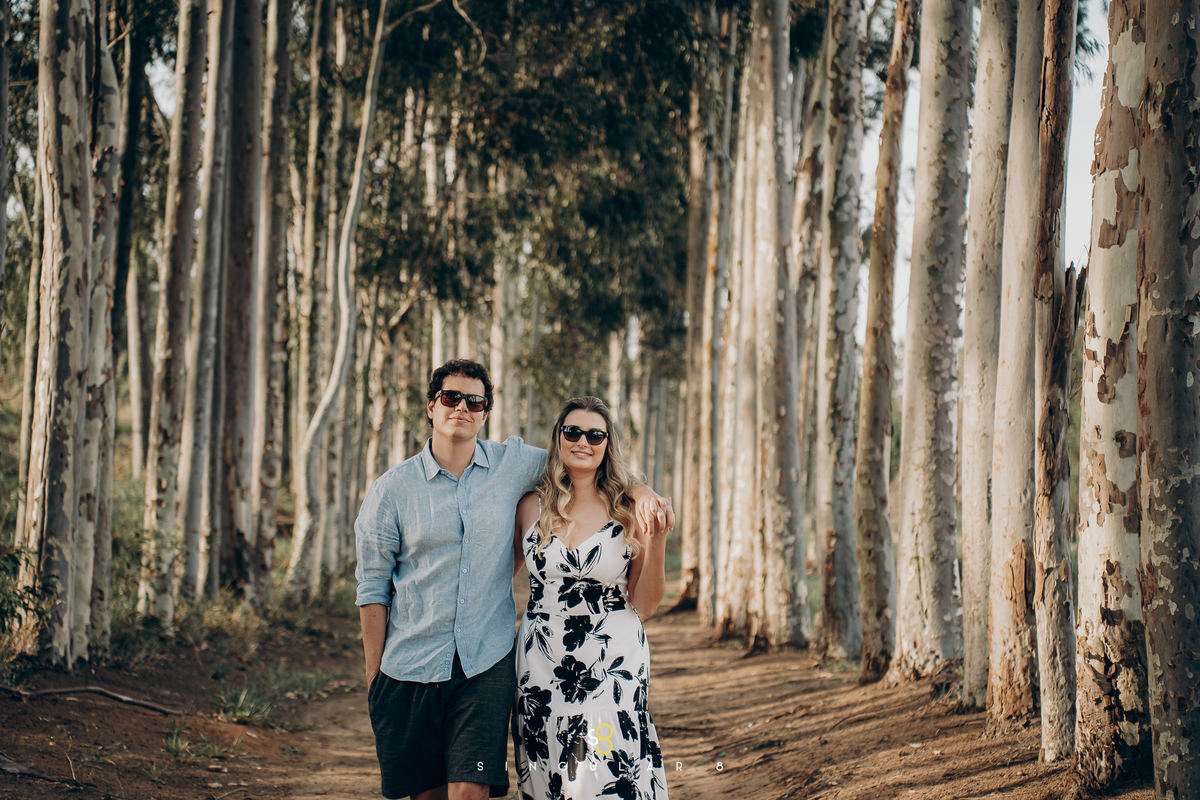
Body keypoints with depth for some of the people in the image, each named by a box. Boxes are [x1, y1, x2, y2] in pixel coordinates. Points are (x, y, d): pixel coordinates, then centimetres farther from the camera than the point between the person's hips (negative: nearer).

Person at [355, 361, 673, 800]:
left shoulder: (513, 465, 1)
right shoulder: (390, 491, -1)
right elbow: (373, 589, 2)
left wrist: (643, 492, -7)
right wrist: (373, 680, 0)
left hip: (486, 664, 0)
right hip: (410, 666, 0)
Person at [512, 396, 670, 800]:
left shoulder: (629, 511, 1)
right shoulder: (532, 507, 6)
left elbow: (644, 605, 2)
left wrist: (657, 541, -10)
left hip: (613, 665, -2)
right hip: (542, 667, 2)